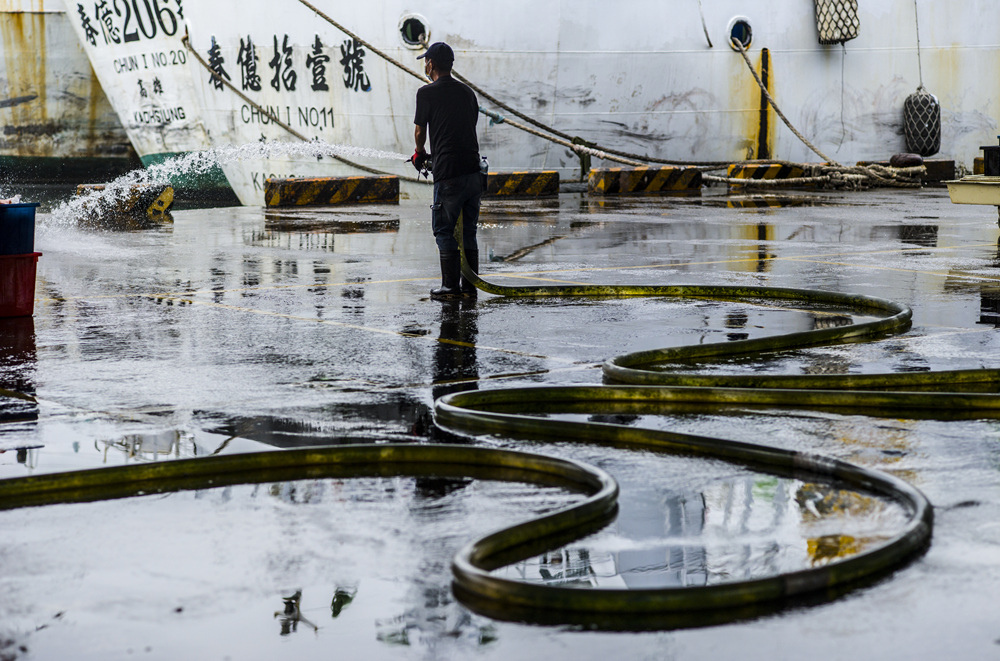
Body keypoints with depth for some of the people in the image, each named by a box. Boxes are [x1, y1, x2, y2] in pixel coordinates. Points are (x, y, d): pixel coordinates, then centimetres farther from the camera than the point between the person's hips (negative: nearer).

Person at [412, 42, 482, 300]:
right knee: (468, 231, 13)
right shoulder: (467, 92, 14)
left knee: (443, 230, 2)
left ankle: (451, 286, 1)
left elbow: (420, 131, 4)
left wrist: (420, 153, 26)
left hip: (449, 174, -6)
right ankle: (470, 286, 15)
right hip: (473, 169, 6)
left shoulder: (427, 92, -3)